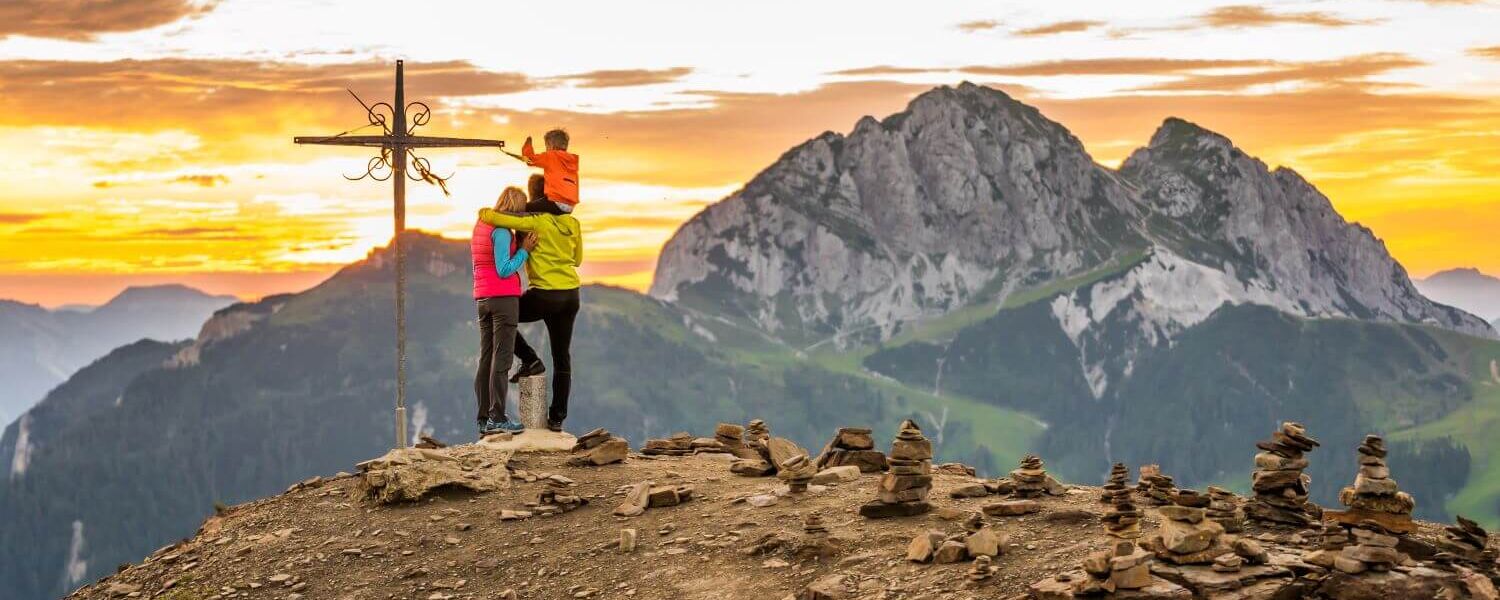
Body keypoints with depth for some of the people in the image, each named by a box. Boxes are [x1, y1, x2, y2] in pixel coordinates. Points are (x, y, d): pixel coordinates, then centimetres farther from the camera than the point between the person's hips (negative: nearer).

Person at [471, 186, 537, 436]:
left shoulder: (480, 226, 14)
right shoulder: (501, 231, -12)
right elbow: (504, 270, -16)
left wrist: (520, 245, 7)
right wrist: (525, 250, -9)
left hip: (482, 299, 8)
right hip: (504, 297, -8)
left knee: (485, 359, 8)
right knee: (502, 359, -7)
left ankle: (483, 420, 8)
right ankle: (497, 417, -10)